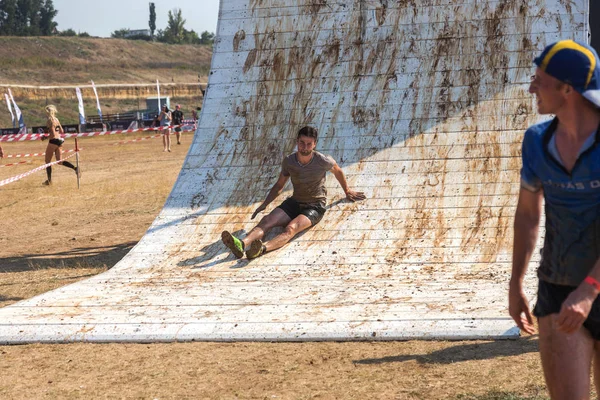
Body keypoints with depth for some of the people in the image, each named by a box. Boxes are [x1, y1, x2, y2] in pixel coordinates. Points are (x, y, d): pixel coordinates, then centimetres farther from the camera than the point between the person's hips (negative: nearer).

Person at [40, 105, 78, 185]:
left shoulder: (50, 120, -15)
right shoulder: (56, 119, 11)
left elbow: (53, 134, -21)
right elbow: (62, 131, 16)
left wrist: (45, 137, -7)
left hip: (53, 141, -8)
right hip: (59, 141, 8)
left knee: (47, 161, 7)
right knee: (60, 161, 11)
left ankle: (49, 180, 9)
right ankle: (75, 168, -9)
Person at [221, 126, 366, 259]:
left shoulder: (322, 161, -13)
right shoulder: (289, 161, -3)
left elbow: (337, 171, 10)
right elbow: (279, 185, 12)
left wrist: (347, 191, 25)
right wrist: (264, 204, 4)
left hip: (315, 207, -5)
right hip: (294, 202, 5)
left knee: (291, 229, -35)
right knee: (267, 221, -25)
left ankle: (262, 248, -63)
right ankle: (242, 243, -51)